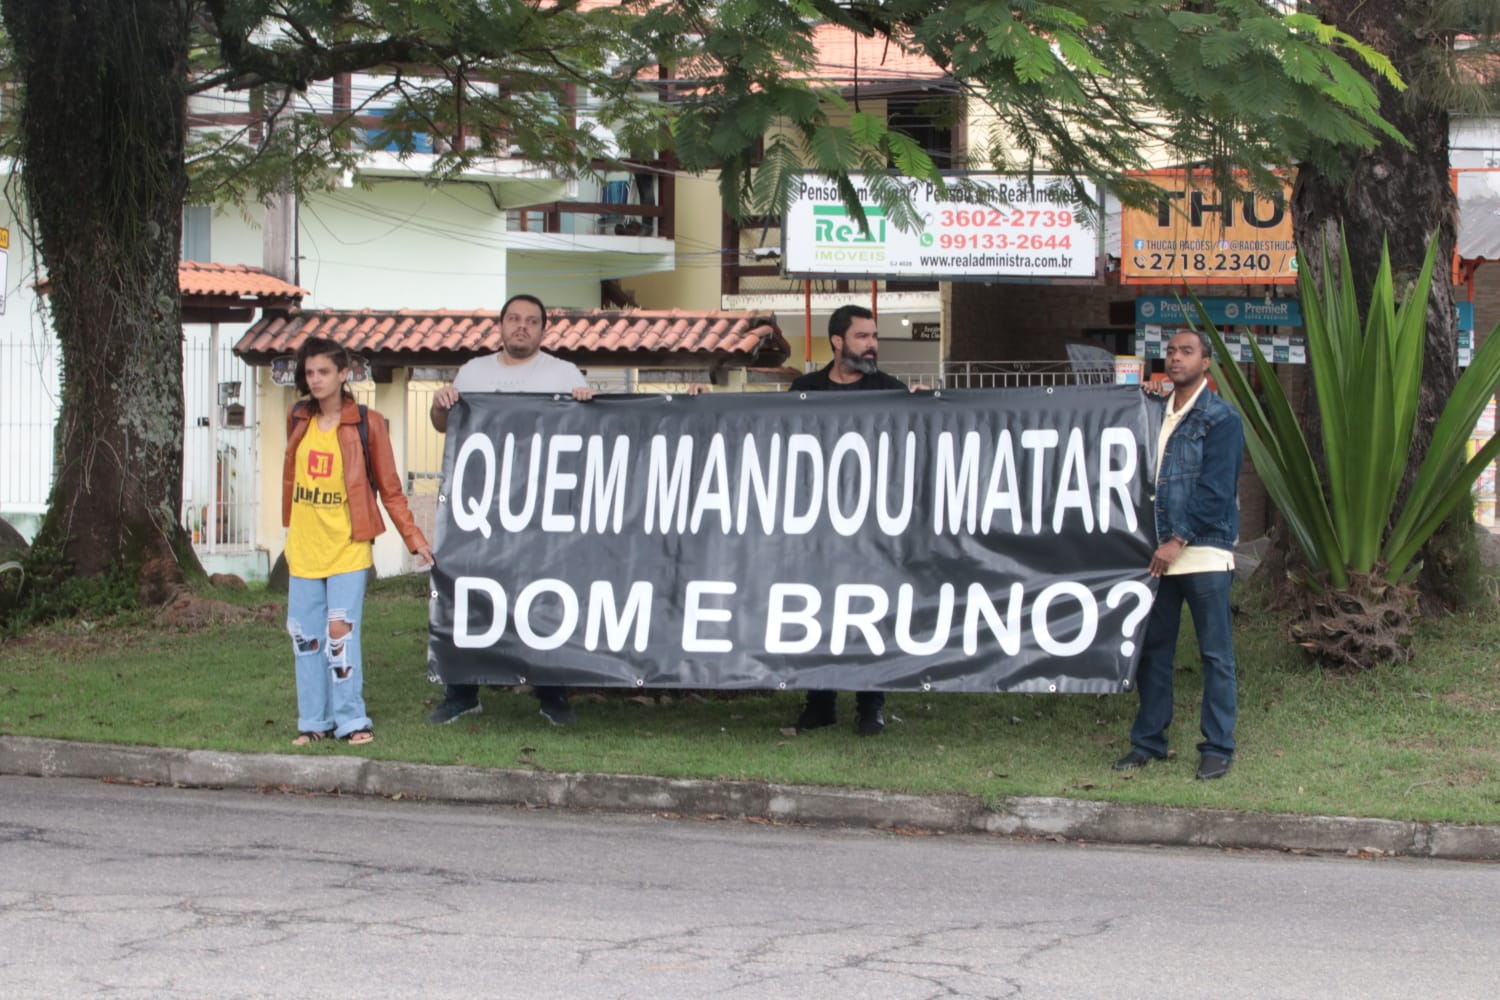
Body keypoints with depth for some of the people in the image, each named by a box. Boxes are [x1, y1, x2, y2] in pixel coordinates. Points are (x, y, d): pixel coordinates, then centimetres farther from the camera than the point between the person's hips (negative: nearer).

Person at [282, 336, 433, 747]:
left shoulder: (367, 424, -5)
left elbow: (389, 489, -1)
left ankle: (351, 720, -3)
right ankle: (314, 721, 13)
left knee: (341, 632, -10)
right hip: (304, 546, 5)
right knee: (305, 635, 5)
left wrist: (414, 538, -6)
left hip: (347, 547, -5)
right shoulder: (299, 420, 8)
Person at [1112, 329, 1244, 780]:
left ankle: (1218, 748, 3)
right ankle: (1148, 741, 17)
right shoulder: (1155, 414, 14)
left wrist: (1178, 540, -15)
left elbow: (1215, 488, -11)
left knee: (1215, 654, -1)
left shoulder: (1221, 419, -4)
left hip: (1204, 552, -6)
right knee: (1151, 649, 9)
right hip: (1158, 552, 6)